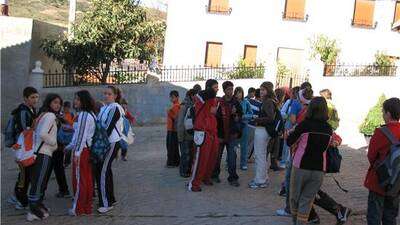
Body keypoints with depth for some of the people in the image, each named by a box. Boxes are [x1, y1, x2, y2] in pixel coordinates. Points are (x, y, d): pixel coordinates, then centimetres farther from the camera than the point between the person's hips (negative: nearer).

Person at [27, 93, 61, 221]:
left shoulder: (43, 114, 18)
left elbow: (38, 132, 14)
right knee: (39, 182, -6)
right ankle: (33, 211, -2)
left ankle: (37, 205, 26)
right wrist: (54, 143, -9)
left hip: (40, 152, 10)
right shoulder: (50, 115, -11)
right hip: (44, 153, -10)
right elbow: (43, 134, -22)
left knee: (40, 181, 16)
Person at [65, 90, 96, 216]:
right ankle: (87, 207, 20)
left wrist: (77, 152, -19)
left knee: (79, 179, 0)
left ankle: (78, 208, 9)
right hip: (88, 149, 9)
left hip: (81, 150, -9)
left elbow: (81, 135, -19)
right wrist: (70, 146, 26)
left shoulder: (83, 114, -15)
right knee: (87, 178, 12)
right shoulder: (90, 114, 15)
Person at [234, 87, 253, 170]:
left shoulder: (246, 102, -2)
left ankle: (243, 164, 19)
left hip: (244, 125, 1)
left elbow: (251, 114, 1)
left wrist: (243, 116, -15)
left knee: (244, 145, 8)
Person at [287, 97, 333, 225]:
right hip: (319, 170, 3)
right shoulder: (329, 129, 0)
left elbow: (289, 142, -4)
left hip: (301, 167, -3)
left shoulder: (305, 124, -11)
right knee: (307, 201, 9)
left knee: (295, 197, 16)